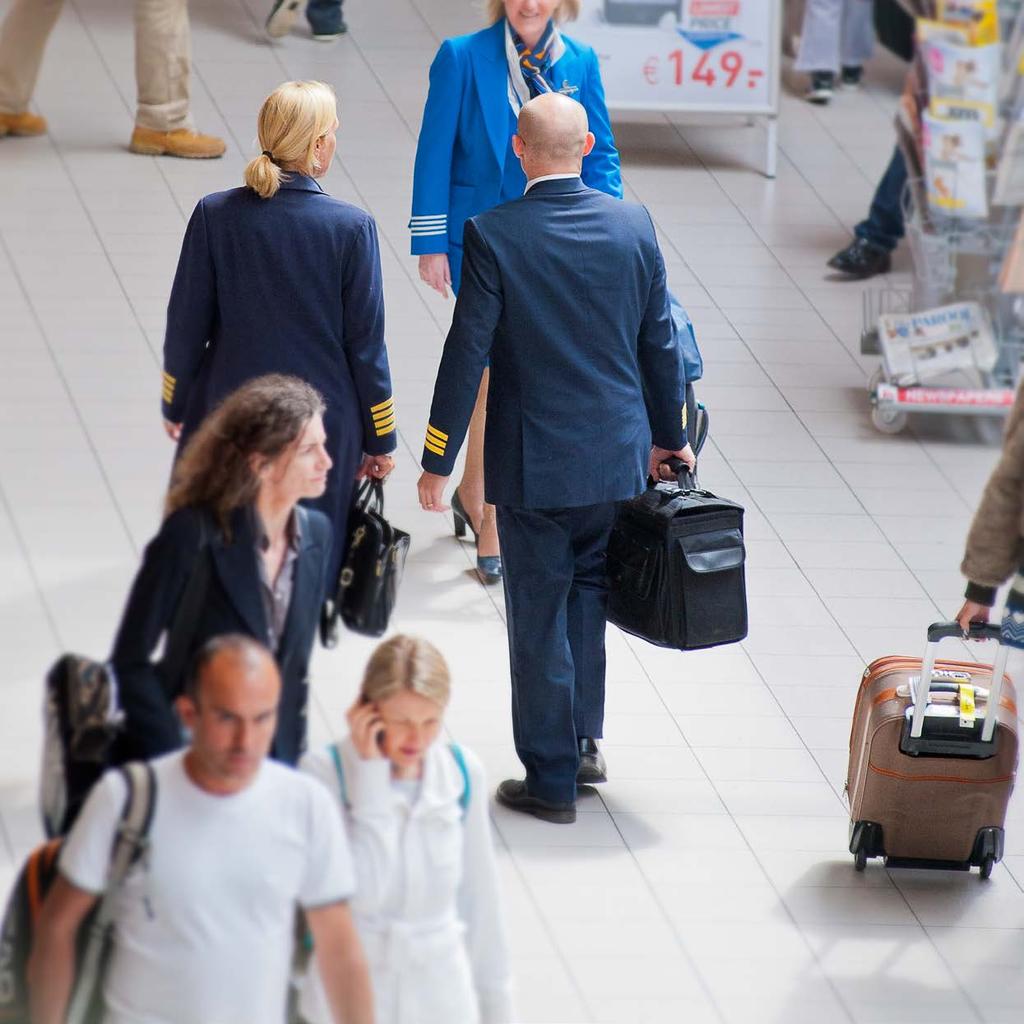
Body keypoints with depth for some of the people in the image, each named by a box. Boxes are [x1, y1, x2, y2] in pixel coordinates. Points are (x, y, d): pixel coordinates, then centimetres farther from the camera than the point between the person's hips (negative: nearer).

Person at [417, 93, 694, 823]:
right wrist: (669, 436, 18)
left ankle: (552, 780, 12)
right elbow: (660, 342, 4)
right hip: (619, 457, 3)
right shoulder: (633, 225, -4)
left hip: (533, 462, -3)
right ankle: (584, 740, 26)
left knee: (540, 621, 6)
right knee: (588, 596, 23)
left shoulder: (494, 235, -14)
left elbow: (468, 352, -12)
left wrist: (438, 461, -4)